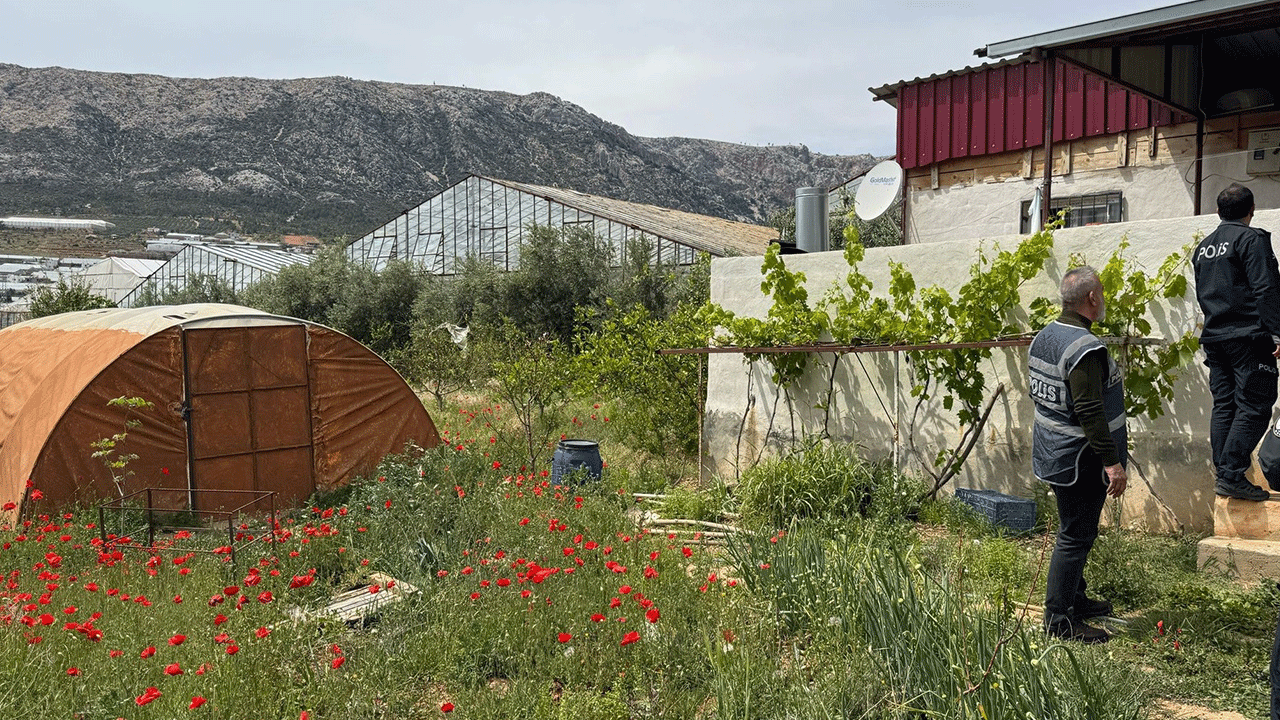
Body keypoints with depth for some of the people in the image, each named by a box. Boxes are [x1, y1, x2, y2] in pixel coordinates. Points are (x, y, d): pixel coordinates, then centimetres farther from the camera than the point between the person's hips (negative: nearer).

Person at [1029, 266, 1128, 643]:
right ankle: (1059, 619, 5)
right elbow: (1091, 413, -27)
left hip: (1053, 452, 10)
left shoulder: (1044, 336, 7)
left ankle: (1075, 598, 35)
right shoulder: (1086, 349, -23)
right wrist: (1112, 463, -23)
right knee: (1076, 536, -1)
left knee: (1076, 531, 22)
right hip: (1079, 459, -10)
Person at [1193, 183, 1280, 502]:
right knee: (1253, 407, -6)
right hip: (1248, 337, -7)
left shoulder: (1203, 247, 16)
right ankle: (1232, 476, -13)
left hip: (1214, 337, 7)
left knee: (1223, 405, 10)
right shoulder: (1253, 239, -7)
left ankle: (1222, 473, 10)